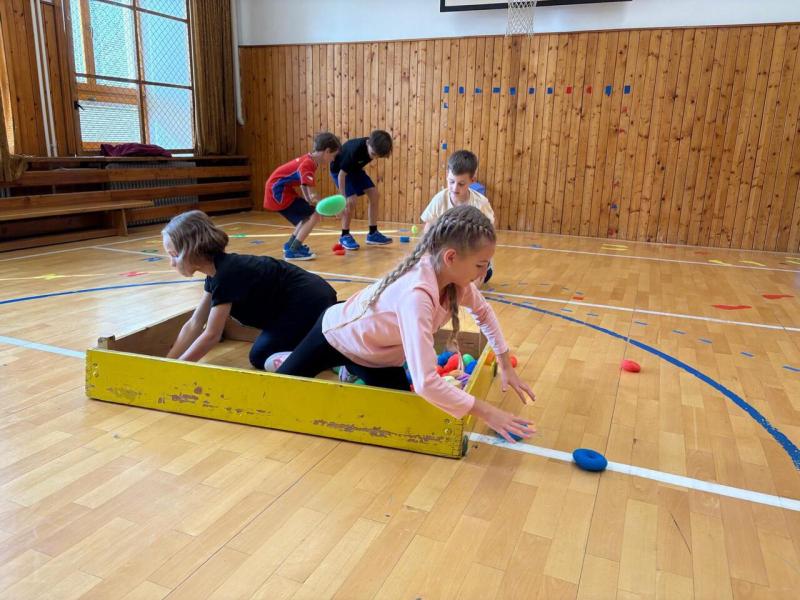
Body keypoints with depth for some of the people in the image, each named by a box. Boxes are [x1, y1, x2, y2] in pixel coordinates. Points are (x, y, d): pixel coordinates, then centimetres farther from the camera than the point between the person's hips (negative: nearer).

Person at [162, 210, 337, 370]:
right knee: (263, 351, 21)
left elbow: (211, 336, -19)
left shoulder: (226, 273, -23)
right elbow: (194, 325, 9)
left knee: (261, 357, -1)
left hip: (310, 304, -9)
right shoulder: (218, 269, 5)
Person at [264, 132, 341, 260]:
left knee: (308, 215, 18)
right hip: (278, 193, -10)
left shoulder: (309, 161, 8)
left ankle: (291, 245, 28)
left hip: (276, 191, 10)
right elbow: (309, 196, -35)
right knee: (314, 215, -11)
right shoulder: (308, 164, -22)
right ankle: (293, 251, -13)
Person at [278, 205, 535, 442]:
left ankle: (352, 369, 23)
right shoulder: (416, 294, -44)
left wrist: (506, 366, -1)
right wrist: (485, 412, -41)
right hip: (338, 334, -5)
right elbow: (426, 383, -49)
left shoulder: (455, 277, -21)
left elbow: (484, 312, 2)